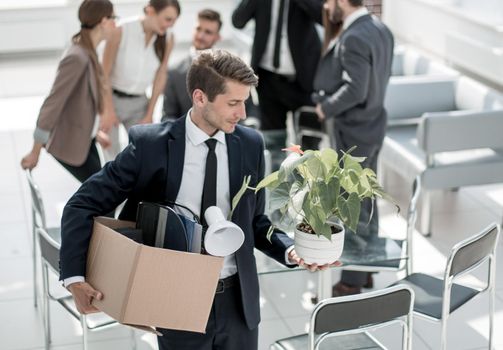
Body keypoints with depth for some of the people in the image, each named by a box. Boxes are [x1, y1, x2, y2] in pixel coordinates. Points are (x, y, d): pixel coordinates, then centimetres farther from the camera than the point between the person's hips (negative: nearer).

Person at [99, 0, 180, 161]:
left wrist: (149, 114, 1)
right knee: (113, 156, -3)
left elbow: (160, 76, 0)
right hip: (111, 98, -3)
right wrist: (109, 110, -13)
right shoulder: (121, 31, -21)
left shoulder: (167, 39, -9)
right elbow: (105, 73, -13)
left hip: (138, 102, 4)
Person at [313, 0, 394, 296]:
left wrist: (326, 108, -13)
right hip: (373, 125, 9)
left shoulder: (353, 39, -23)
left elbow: (354, 90, -29)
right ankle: (366, 269, 30)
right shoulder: (381, 29, 5)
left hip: (353, 132, -9)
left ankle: (352, 282, 11)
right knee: (366, 200, 18)